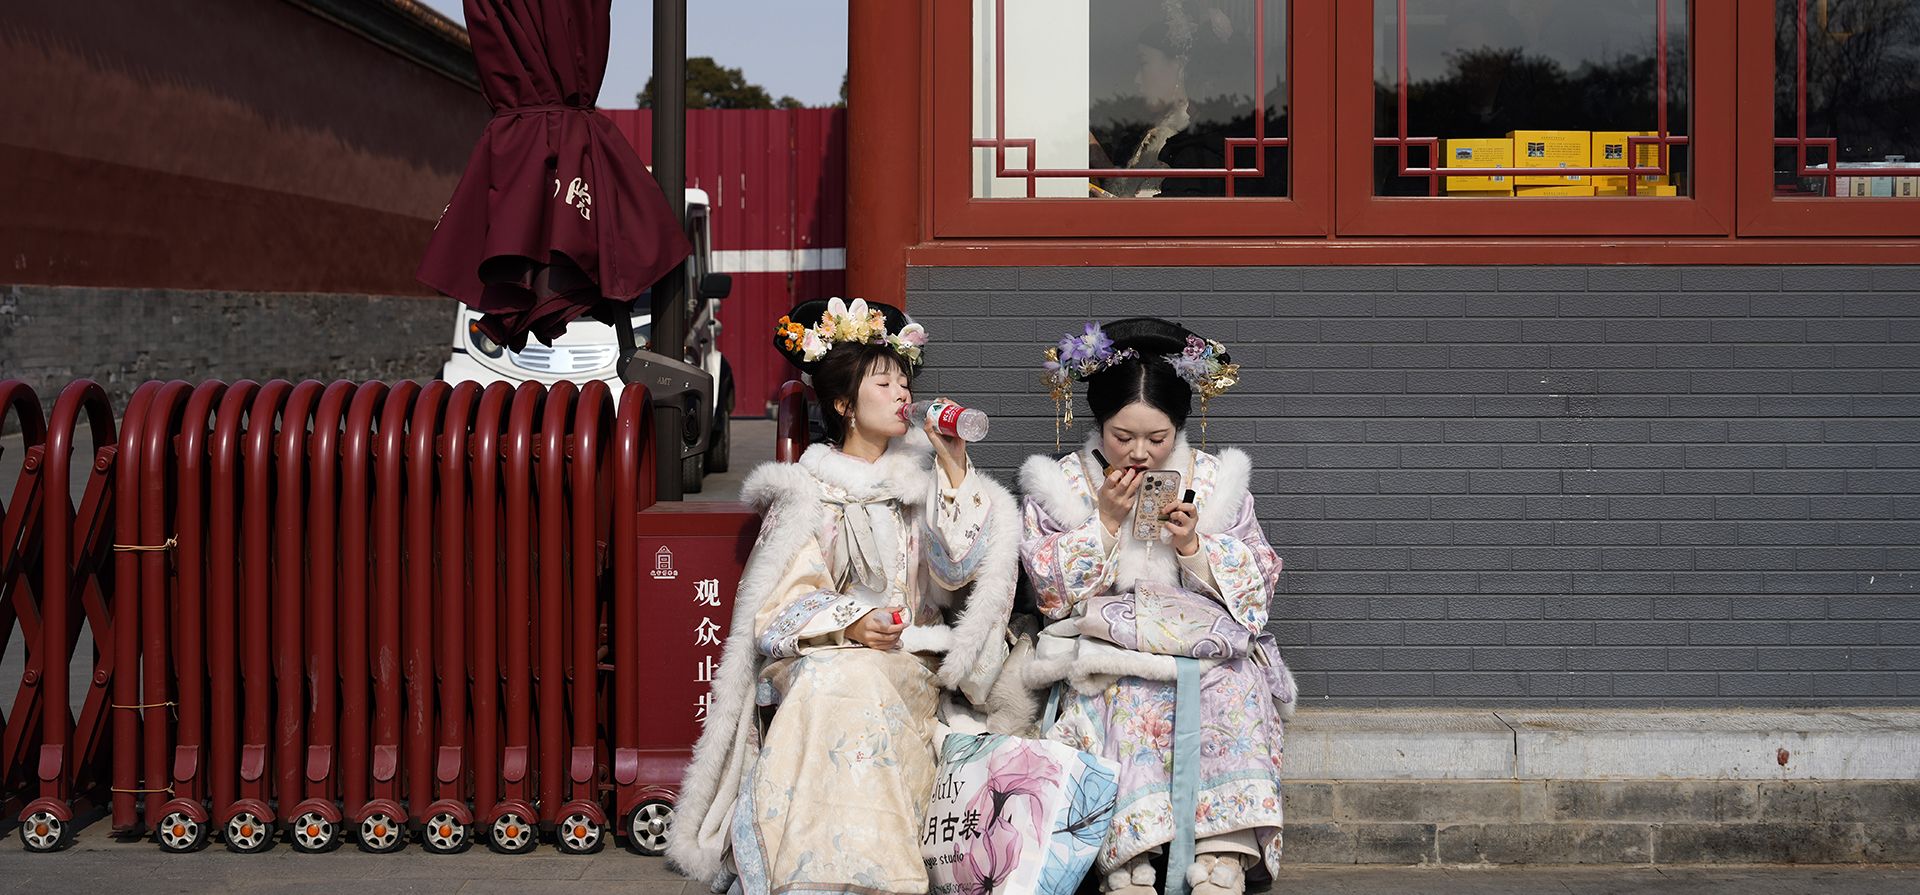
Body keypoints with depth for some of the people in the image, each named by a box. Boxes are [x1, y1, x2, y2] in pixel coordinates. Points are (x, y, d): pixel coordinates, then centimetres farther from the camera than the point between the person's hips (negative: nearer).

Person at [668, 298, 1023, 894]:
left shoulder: (917, 479, 15)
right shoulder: (805, 492, 8)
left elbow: (955, 568, -1)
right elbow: (780, 605, 0)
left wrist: (955, 468, -6)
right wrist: (849, 622, -18)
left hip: (910, 661, 2)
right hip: (820, 660, -2)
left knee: (862, 689, -33)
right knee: (835, 685, -36)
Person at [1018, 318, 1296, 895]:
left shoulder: (1215, 479, 10)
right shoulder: (1061, 484, 8)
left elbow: (1258, 584, 7)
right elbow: (1051, 589, 0)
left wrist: (1193, 544, -10)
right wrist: (1106, 521, -9)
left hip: (1205, 645, 1)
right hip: (1105, 649, -1)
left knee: (1233, 686, -31)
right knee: (1122, 696, -33)